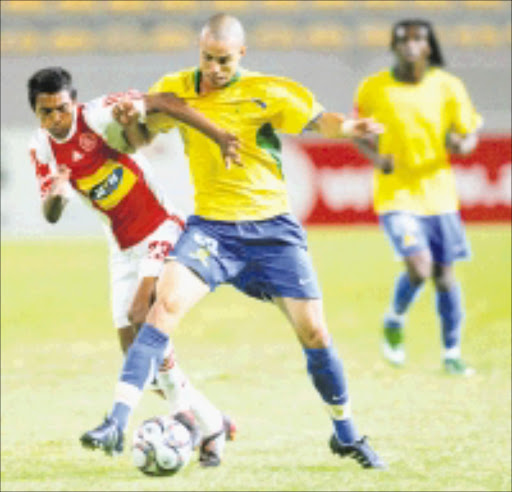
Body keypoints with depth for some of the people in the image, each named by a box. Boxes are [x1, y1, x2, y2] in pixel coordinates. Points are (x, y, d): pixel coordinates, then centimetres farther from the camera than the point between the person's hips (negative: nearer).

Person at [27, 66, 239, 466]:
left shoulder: (98, 117, -19)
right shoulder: (43, 148, -2)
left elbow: (163, 102, -26)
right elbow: (51, 216, -6)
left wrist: (220, 136, -35)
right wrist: (55, 195, -30)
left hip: (161, 231, -7)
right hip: (123, 247, 7)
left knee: (142, 317, -26)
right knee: (132, 345, 2)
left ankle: (184, 409, -20)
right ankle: (211, 425, 13)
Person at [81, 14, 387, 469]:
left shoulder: (264, 93, -7)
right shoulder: (175, 90, 1)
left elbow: (318, 120, -6)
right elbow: (141, 138, 12)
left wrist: (346, 127, -29)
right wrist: (130, 122, -12)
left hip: (272, 227, -1)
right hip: (211, 226, 1)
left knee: (313, 331, -1)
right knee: (166, 303, -22)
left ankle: (346, 436, 20)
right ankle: (118, 422, -25)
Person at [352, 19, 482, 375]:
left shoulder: (448, 87, -3)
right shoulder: (374, 88, -5)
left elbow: (470, 133, 3)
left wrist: (462, 145, -21)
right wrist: (376, 156, -12)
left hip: (439, 194, 2)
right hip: (396, 195, -2)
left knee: (445, 275, 6)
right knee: (419, 267, -19)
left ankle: (452, 353, 21)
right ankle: (395, 322, 10)